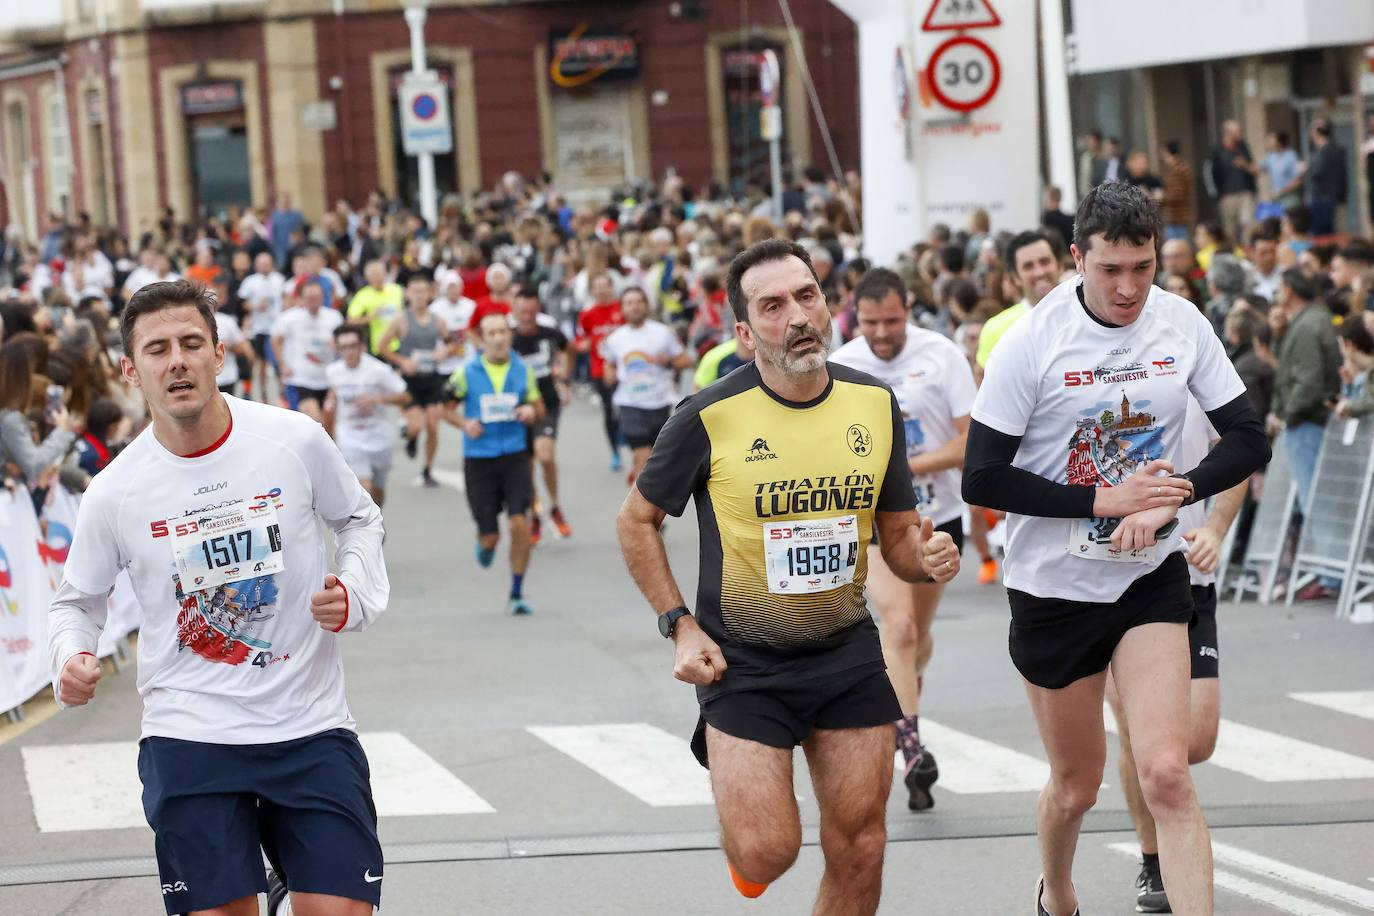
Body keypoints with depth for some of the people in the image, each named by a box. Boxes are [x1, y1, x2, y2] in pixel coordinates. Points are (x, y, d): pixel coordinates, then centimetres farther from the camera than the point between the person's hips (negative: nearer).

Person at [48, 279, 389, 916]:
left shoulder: (297, 440, -5)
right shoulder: (114, 492, -4)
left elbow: (359, 519, 13)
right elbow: (77, 599, 11)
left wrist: (357, 592, -5)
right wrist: (70, 659, -8)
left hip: (311, 727, 0)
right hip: (189, 739, 0)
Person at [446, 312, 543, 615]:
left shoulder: (523, 370, 3)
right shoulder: (467, 373, -2)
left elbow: (539, 409, 14)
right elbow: (445, 407, 7)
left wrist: (531, 412, -10)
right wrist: (465, 423, -12)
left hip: (514, 456, 1)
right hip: (478, 460, -1)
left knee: (519, 522, -14)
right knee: (490, 536, -1)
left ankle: (516, 594, 0)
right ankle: (486, 544, 40)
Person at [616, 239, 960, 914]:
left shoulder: (874, 403, -1)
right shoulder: (710, 416, -13)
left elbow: (897, 533, 10)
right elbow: (636, 520, 1)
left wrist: (927, 558, -13)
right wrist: (679, 625, -7)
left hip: (848, 651, 4)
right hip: (743, 658, -4)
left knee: (859, 850, 3)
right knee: (766, 853, -11)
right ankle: (735, 802, 26)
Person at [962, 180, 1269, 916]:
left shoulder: (1181, 323, -6)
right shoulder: (1031, 342, -16)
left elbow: (1248, 439, -1)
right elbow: (982, 479, -16)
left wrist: (1169, 497, -18)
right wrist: (1104, 501, -22)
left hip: (1151, 577, 1)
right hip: (1053, 585, -1)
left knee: (1166, 773, -15)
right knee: (1077, 785, 13)